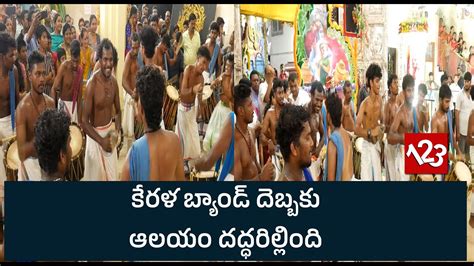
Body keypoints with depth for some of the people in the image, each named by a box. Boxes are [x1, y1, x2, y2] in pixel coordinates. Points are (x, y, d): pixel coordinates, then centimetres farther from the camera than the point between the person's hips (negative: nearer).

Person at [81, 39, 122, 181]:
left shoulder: (114, 81, -3)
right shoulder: (92, 84, -22)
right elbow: (84, 121, -20)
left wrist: (117, 128, -10)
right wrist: (101, 140, -25)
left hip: (110, 131, 6)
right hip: (95, 134, -6)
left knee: (112, 175, 16)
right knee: (96, 176, 9)